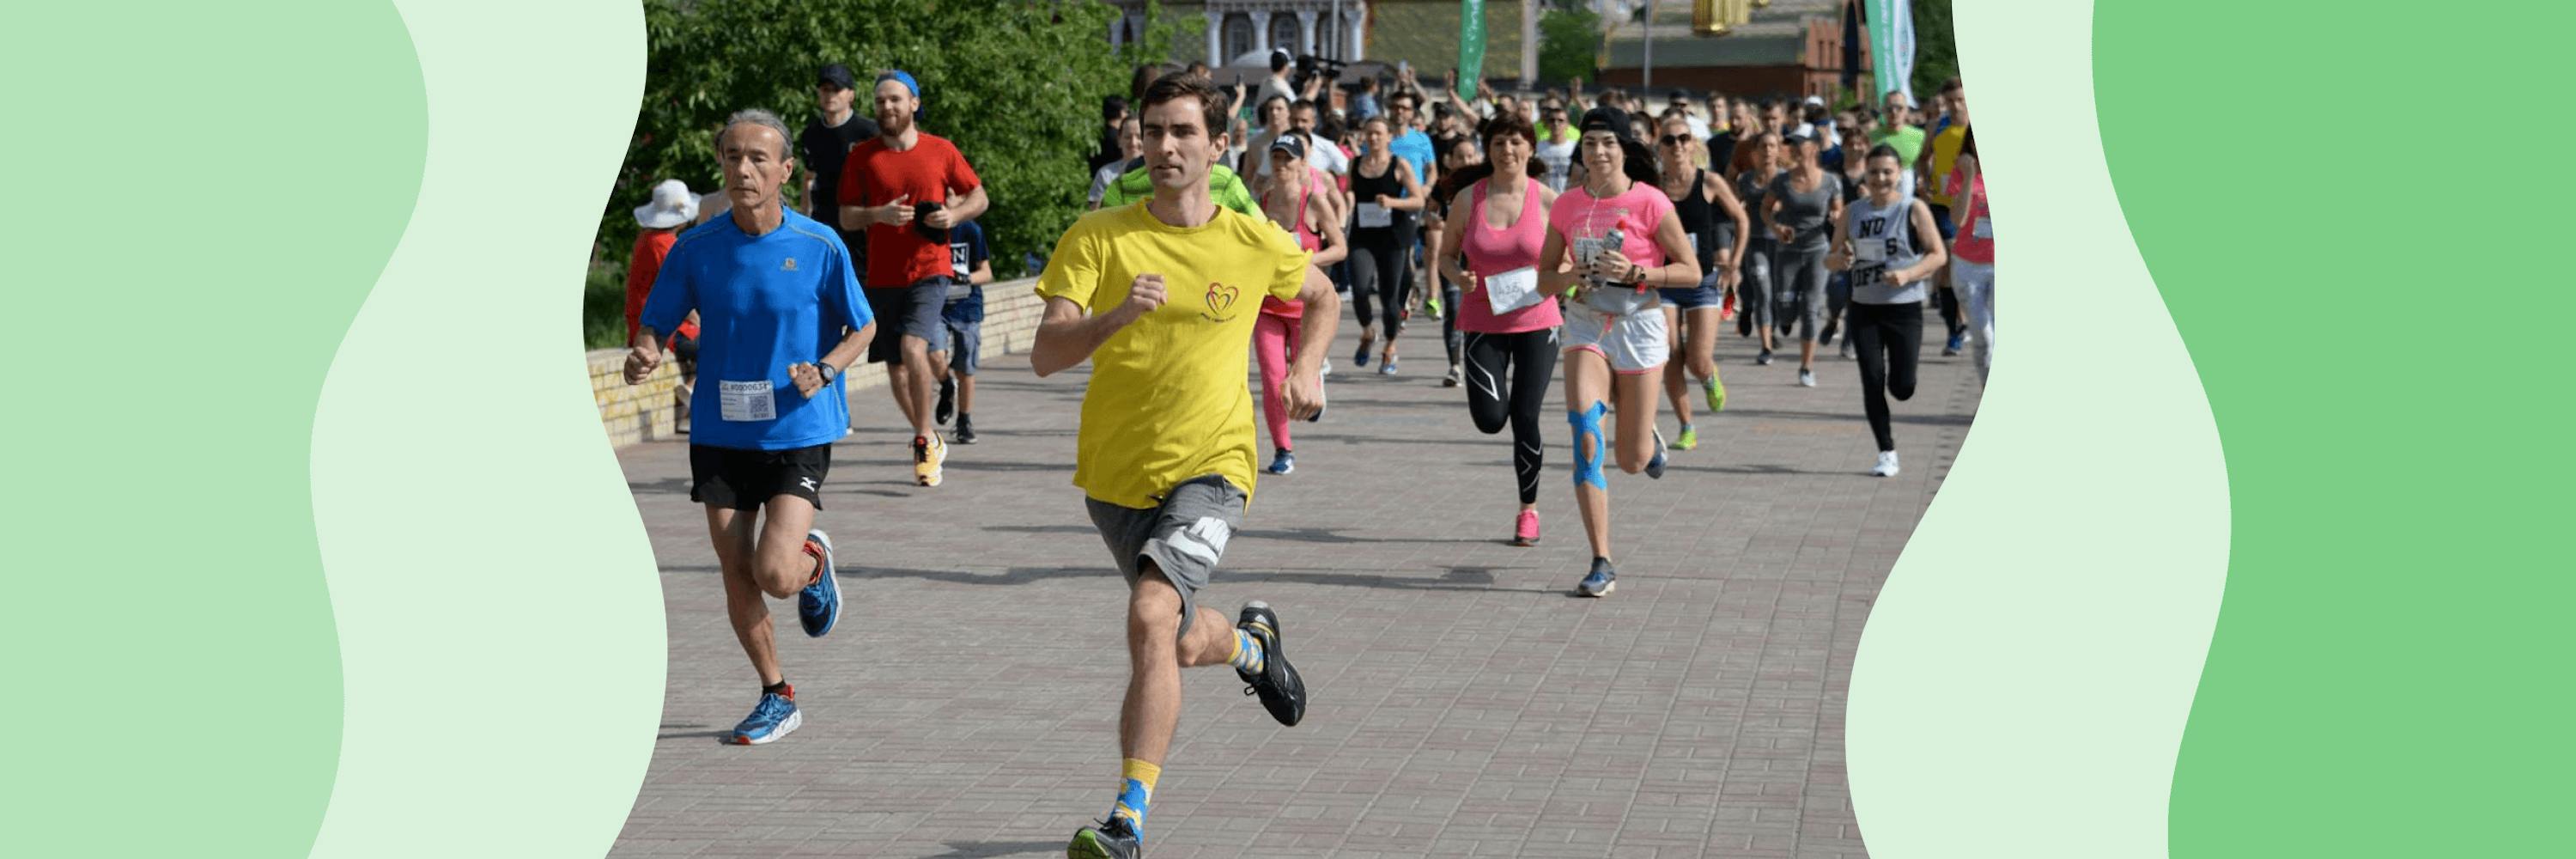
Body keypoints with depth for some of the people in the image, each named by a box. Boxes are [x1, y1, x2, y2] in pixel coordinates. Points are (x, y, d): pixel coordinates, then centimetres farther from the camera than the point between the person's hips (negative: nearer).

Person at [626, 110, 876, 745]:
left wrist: (826, 369, -18)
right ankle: (777, 698, 23)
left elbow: (864, 327, 2)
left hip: (798, 432, -3)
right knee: (737, 576, 4)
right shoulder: (696, 250, -3)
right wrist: (644, 355, -19)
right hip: (720, 433, 3)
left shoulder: (820, 247, -8)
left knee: (776, 576, -14)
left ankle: (816, 561, 23)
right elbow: (655, 324, 4)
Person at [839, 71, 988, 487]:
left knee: (913, 347, -23)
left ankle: (925, 441, -8)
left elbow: (979, 196, 10)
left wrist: (954, 215, -10)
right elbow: (846, 216, 4)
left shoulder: (941, 151, 1)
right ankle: (931, 442, 28)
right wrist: (880, 214, -16)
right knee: (896, 367, 8)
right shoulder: (862, 156, 3)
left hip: (930, 269, -3)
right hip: (883, 276, 3)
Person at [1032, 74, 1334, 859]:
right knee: (1185, 644, 17)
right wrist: (1118, 315, -32)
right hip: (1114, 473, 3)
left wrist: (1307, 368, 2)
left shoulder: (1256, 244, -2)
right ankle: (1251, 643, 55)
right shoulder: (1098, 237, -6)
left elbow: (1322, 298, 20)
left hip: (1209, 468, -3)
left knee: (1151, 616, -26)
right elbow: (1045, 356, -14)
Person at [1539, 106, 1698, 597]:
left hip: (1638, 326, -2)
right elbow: (1545, 278, 9)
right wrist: (1569, 278, -14)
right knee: (1585, 437, -19)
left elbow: (1691, 271, -7)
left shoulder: (1649, 202, -9)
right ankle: (1602, 565, -13)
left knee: (1633, 461, 5)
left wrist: (1635, 272, -21)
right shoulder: (1567, 206, 1)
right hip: (1585, 326, 2)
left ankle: (1650, 441, 46)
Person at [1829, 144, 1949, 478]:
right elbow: (1831, 259, 11)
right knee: (1872, 383, -4)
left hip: (1904, 308, -3)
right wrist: (1840, 259, -13)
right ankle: (1887, 453, 8)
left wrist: (1908, 275, -21)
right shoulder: (1853, 213, 7)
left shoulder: (1914, 210, -4)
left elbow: (1938, 254, -5)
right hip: (1864, 308, 3)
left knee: (1902, 388, -6)